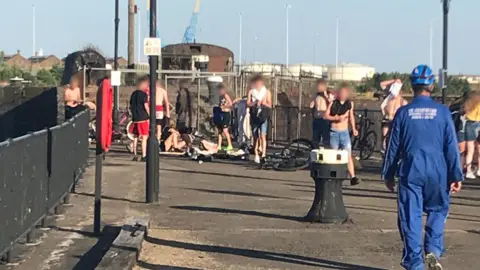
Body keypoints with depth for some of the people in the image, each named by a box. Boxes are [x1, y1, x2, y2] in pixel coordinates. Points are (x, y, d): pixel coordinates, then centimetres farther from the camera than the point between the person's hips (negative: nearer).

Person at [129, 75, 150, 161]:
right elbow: (146, 106, -13)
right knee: (144, 137, -5)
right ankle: (144, 156, -10)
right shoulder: (144, 94, -10)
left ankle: (135, 155, 16)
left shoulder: (133, 94, 11)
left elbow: (131, 106, 15)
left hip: (135, 118, 7)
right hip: (143, 118, -7)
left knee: (136, 137, 14)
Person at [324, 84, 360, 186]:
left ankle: (353, 177, -15)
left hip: (345, 132, 1)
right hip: (334, 132, -1)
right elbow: (326, 116, -5)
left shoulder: (350, 104, 5)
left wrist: (354, 129, 11)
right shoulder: (333, 103, -3)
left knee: (348, 155, -9)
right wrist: (336, 118, -19)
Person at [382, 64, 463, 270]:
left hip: (410, 173, 0)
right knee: (437, 210, 19)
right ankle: (433, 250, 1)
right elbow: (451, 147, 0)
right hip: (437, 173, 1)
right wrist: (456, 176, 5)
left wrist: (388, 174, 14)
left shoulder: (403, 112, -1)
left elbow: (393, 147, 4)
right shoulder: (442, 112, -1)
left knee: (410, 217, 4)